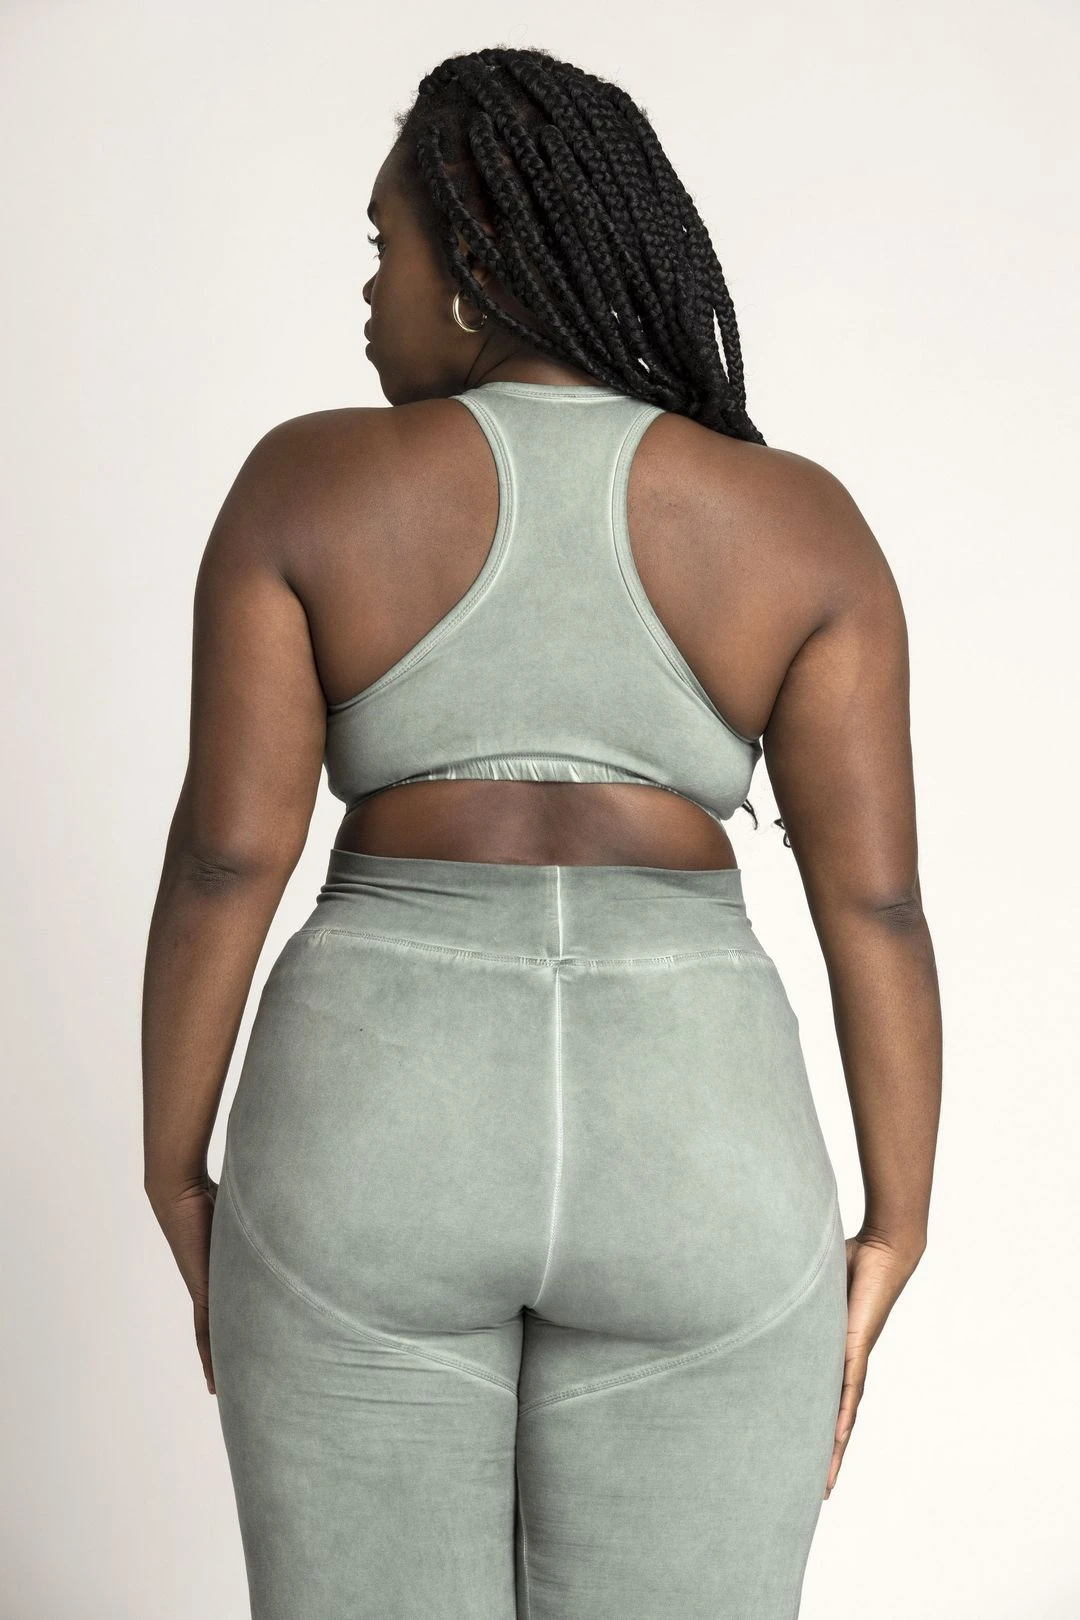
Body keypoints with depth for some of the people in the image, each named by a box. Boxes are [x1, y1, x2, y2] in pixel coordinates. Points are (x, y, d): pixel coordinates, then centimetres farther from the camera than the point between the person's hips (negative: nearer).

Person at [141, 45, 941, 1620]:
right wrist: (890, 1242, 5)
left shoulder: (312, 487, 0)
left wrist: (180, 1182, 6)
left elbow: (222, 854, -4)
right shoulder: (794, 525, 2)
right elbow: (879, 900, -2)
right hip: (690, 1167, 1)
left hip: (378, 1145, 0)